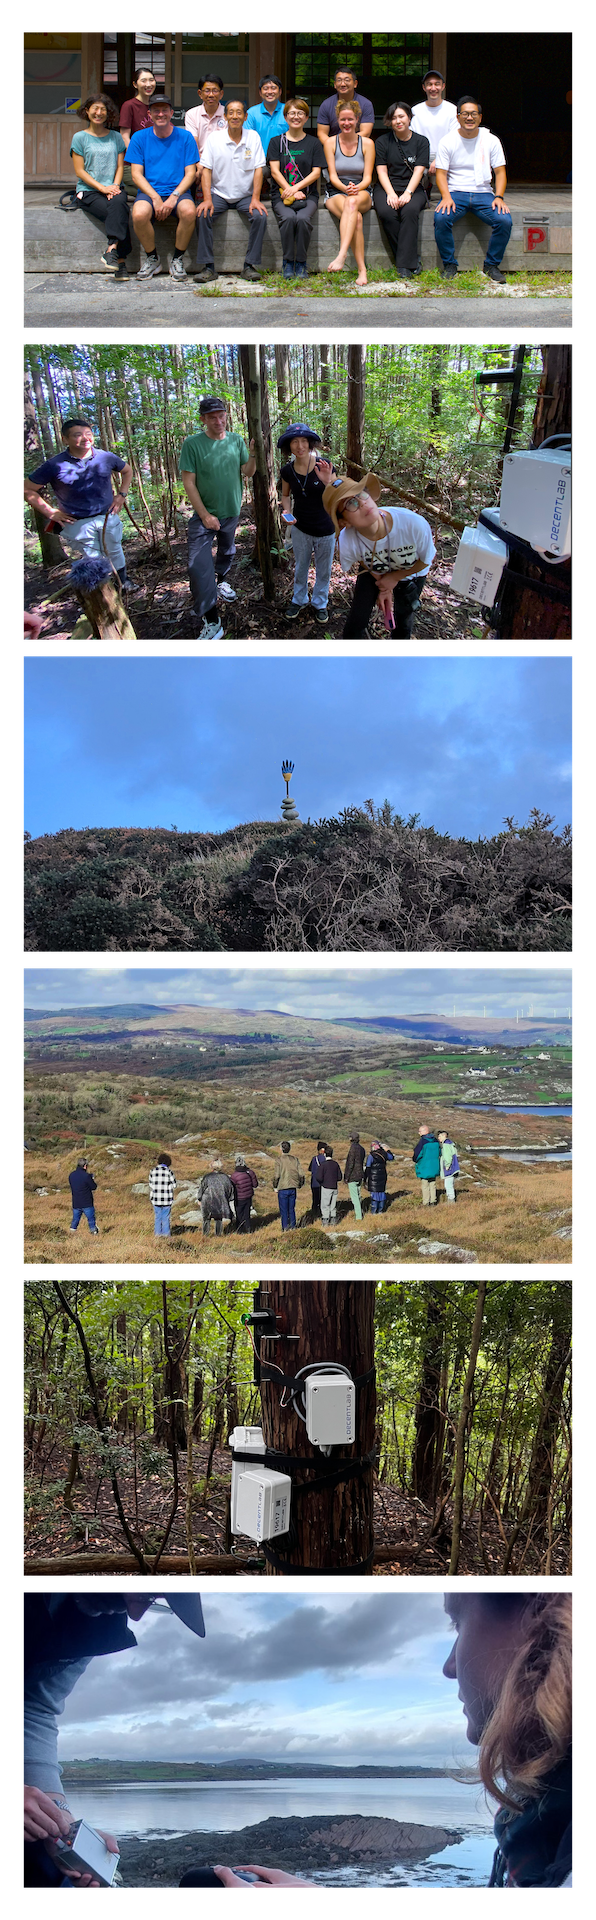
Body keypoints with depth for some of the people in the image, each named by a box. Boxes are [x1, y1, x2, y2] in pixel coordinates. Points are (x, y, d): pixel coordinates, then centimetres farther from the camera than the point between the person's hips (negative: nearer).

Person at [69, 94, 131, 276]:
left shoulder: (115, 137, 16)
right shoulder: (80, 138, 7)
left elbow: (120, 166, 12)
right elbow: (80, 171, 1)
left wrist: (114, 186, -9)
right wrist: (102, 187, -12)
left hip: (113, 188, 2)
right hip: (88, 191, -2)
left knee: (118, 203, -36)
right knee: (118, 214, -32)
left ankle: (111, 250, -43)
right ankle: (120, 259, -34)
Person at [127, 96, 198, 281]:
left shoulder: (185, 137, 6)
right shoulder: (140, 138, 7)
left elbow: (190, 173, 2)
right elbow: (136, 174, 2)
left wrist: (174, 197, -15)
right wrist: (155, 198, -13)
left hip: (178, 191, 0)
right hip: (149, 191, 0)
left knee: (189, 211, -35)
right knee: (139, 214, -34)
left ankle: (178, 260, -12)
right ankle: (152, 259, -8)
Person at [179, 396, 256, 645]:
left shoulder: (236, 440, -2)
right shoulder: (192, 444, -14)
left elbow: (247, 473, 2)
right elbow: (188, 482, -13)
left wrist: (252, 455, -19)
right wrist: (205, 515, -17)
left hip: (231, 512, 4)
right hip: (204, 514, -4)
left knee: (227, 552, 24)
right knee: (199, 565, -15)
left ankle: (221, 581, 55)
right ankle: (211, 622, -14)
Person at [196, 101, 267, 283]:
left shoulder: (253, 138, 2)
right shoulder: (214, 138, 0)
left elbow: (258, 169, -1)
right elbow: (206, 169, -3)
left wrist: (255, 198, -14)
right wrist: (207, 198, -16)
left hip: (245, 195, 0)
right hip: (219, 194, 0)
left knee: (260, 216, -27)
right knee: (202, 215, -27)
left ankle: (251, 265, -17)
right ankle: (207, 266, -20)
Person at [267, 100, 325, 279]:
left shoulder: (313, 143, 11)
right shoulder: (276, 142, 11)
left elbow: (316, 172, 4)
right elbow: (274, 170, 2)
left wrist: (296, 188, -12)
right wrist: (290, 191, -12)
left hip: (307, 194, 0)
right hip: (281, 193, 0)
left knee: (303, 219, -32)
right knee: (288, 218, -32)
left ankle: (301, 264, -18)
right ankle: (287, 263, -18)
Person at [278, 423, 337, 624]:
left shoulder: (324, 467, -20)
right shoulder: (288, 471, -10)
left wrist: (328, 481, -33)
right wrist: (286, 511, -11)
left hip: (325, 530, -2)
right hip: (301, 529, 2)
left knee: (323, 570, 16)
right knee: (300, 568, 20)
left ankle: (319, 603, 36)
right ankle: (299, 600, 41)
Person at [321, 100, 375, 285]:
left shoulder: (367, 143, 7)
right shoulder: (330, 143, 6)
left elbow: (367, 177, 1)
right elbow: (332, 176, 0)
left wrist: (356, 188, -21)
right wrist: (345, 188, -21)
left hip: (361, 193, 0)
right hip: (336, 193, 0)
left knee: (352, 202, -40)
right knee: (356, 218, -34)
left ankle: (342, 255, -53)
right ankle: (361, 270, -39)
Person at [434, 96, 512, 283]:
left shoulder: (491, 141, 6)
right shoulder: (447, 141, 3)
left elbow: (500, 172, 7)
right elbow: (441, 173, 0)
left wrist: (498, 197, -11)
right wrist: (446, 197, -19)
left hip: (483, 193, 1)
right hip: (455, 192, -1)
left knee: (505, 221, -26)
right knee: (441, 219, -33)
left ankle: (491, 265, -5)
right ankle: (449, 265, -12)